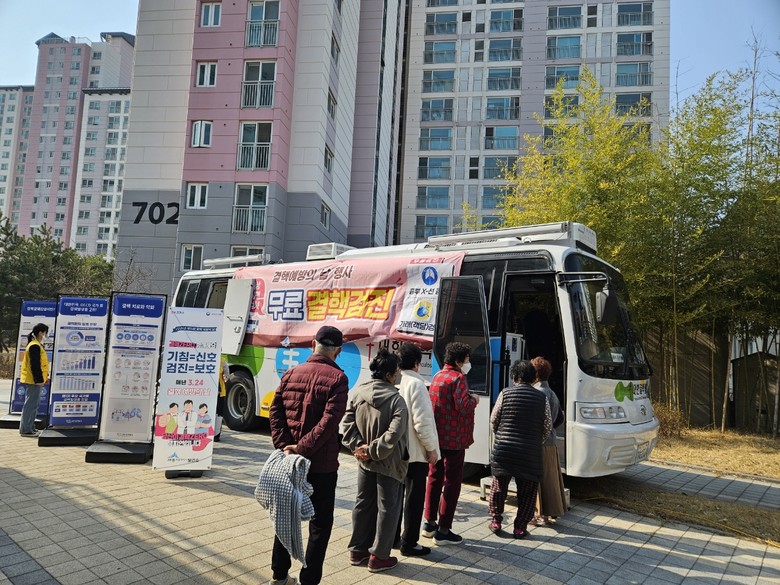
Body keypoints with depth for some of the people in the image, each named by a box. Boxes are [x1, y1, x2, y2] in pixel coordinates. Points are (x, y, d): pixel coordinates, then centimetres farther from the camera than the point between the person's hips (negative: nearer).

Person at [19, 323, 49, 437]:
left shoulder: (37, 345, 16)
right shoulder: (35, 346, -16)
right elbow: (35, 365, -21)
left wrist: (43, 377, 19)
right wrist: (39, 380, -20)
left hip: (34, 380, 11)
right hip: (33, 381, -11)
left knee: (33, 405, 14)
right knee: (30, 405, -6)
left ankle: (30, 428, 20)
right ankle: (25, 430, -2)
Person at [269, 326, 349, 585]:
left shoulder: (291, 373, 5)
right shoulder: (337, 377, -11)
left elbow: (276, 412, -2)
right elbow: (329, 421, -21)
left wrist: (284, 445, -9)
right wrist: (303, 448, -19)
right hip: (322, 463, -5)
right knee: (320, 523, 8)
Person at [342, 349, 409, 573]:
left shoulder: (358, 393, -2)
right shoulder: (396, 399, -19)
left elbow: (348, 423, -3)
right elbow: (394, 433, -27)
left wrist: (358, 446, -6)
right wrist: (373, 450, -19)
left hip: (365, 462, 6)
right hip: (389, 463, -6)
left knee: (363, 504, 18)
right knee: (387, 508, 7)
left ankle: (357, 550, 29)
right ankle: (379, 557, 14)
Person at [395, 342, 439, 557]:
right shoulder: (416, 384, -18)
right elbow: (422, 422, -22)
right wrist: (431, 448, -12)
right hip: (416, 451, -7)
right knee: (414, 498, 3)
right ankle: (409, 543, 10)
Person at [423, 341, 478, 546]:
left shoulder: (437, 376, 12)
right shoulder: (458, 378, -15)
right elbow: (463, 406, -25)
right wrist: (474, 400, -5)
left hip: (436, 437, 9)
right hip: (454, 439, -9)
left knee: (434, 478, 16)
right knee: (452, 482, 0)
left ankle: (429, 523, 26)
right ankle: (443, 531, 5)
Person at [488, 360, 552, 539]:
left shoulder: (505, 393, -3)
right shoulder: (541, 398, -1)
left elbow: (493, 420, 3)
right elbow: (547, 426, 5)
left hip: (503, 450, 0)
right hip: (530, 453, 0)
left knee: (498, 487, 16)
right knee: (527, 492, 11)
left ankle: (496, 522, 24)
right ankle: (520, 527, 16)